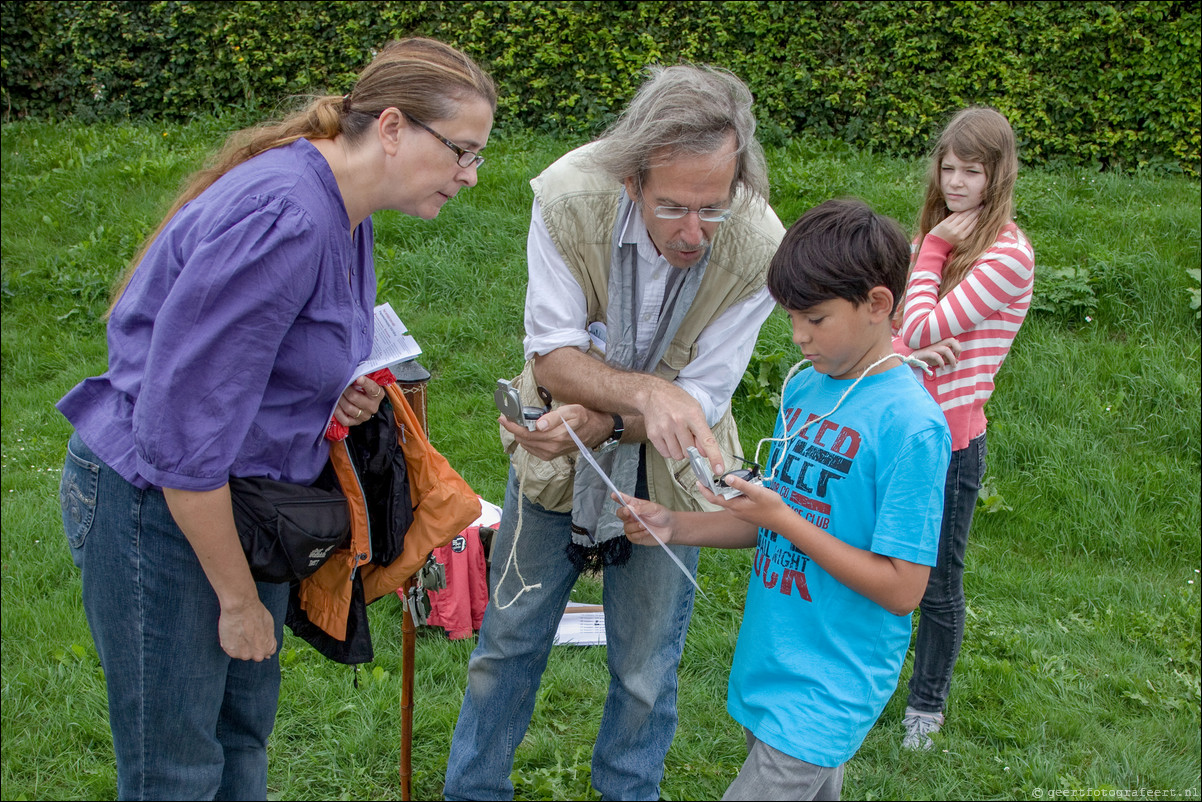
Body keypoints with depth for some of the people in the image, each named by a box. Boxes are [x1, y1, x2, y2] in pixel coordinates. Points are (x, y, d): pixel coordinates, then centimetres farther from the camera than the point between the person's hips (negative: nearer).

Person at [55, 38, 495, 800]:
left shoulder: (343, 214, 4)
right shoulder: (284, 219, -27)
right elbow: (182, 429, -26)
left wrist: (338, 397, -3)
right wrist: (239, 599, -16)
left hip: (239, 493, 9)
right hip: (158, 504, -9)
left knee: (244, 732, 18)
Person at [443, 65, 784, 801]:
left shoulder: (761, 251, -28)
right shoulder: (569, 197, -28)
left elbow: (699, 398, -19)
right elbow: (552, 355, -22)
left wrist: (597, 423, -33)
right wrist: (645, 391, -39)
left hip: (663, 472, 0)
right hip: (556, 459, 1)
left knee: (646, 672, 13)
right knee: (508, 643, 15)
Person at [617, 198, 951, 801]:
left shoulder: (911, 425, -19)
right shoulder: (804, 388, 5)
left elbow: (902, 588, -19)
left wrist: (782, 519, -20)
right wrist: (674, 526, -1)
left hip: (827, 693, -7)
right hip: (767, 664, 7)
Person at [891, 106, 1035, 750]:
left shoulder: (1009, 255, -16)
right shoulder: (943, 236, 8)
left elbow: (921, 330, -20)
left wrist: (931, 249, -12)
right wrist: (914, 351, -17)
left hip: (949, 440, -6)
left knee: (937, 583, 9)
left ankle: (927, 701, 29)